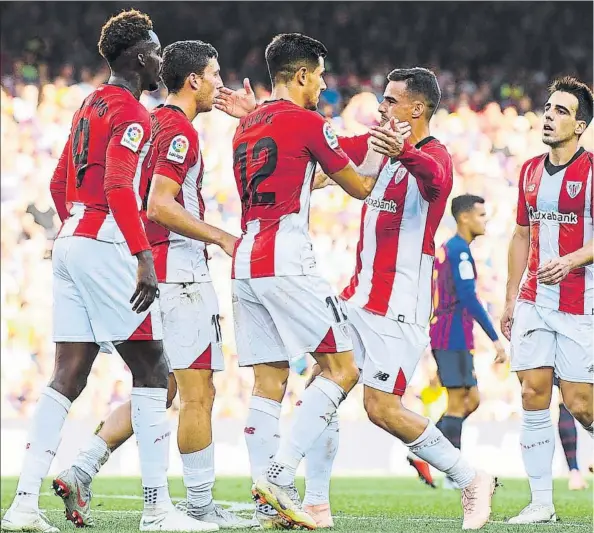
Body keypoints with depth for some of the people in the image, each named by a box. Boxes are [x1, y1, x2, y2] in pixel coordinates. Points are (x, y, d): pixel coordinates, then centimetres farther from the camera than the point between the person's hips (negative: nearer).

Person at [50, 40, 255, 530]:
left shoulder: (156, 123, 17)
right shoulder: (181, 130, -12)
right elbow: (160, 205, -21)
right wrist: (221, 237, -18)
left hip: (153, 267, 10)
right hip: (180, 273, -10)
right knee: (198, 394, -5)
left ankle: (81, 471, 6)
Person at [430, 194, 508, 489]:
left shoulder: (447, 249, 17)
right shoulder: (460, 251, -13)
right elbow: (469, 298, -20)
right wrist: (495, 339, -20)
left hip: (442, 335, 10)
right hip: (454, 337, -10)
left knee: (471, 399, 13)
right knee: (458, 403, -5)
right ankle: (453, 476, -2)